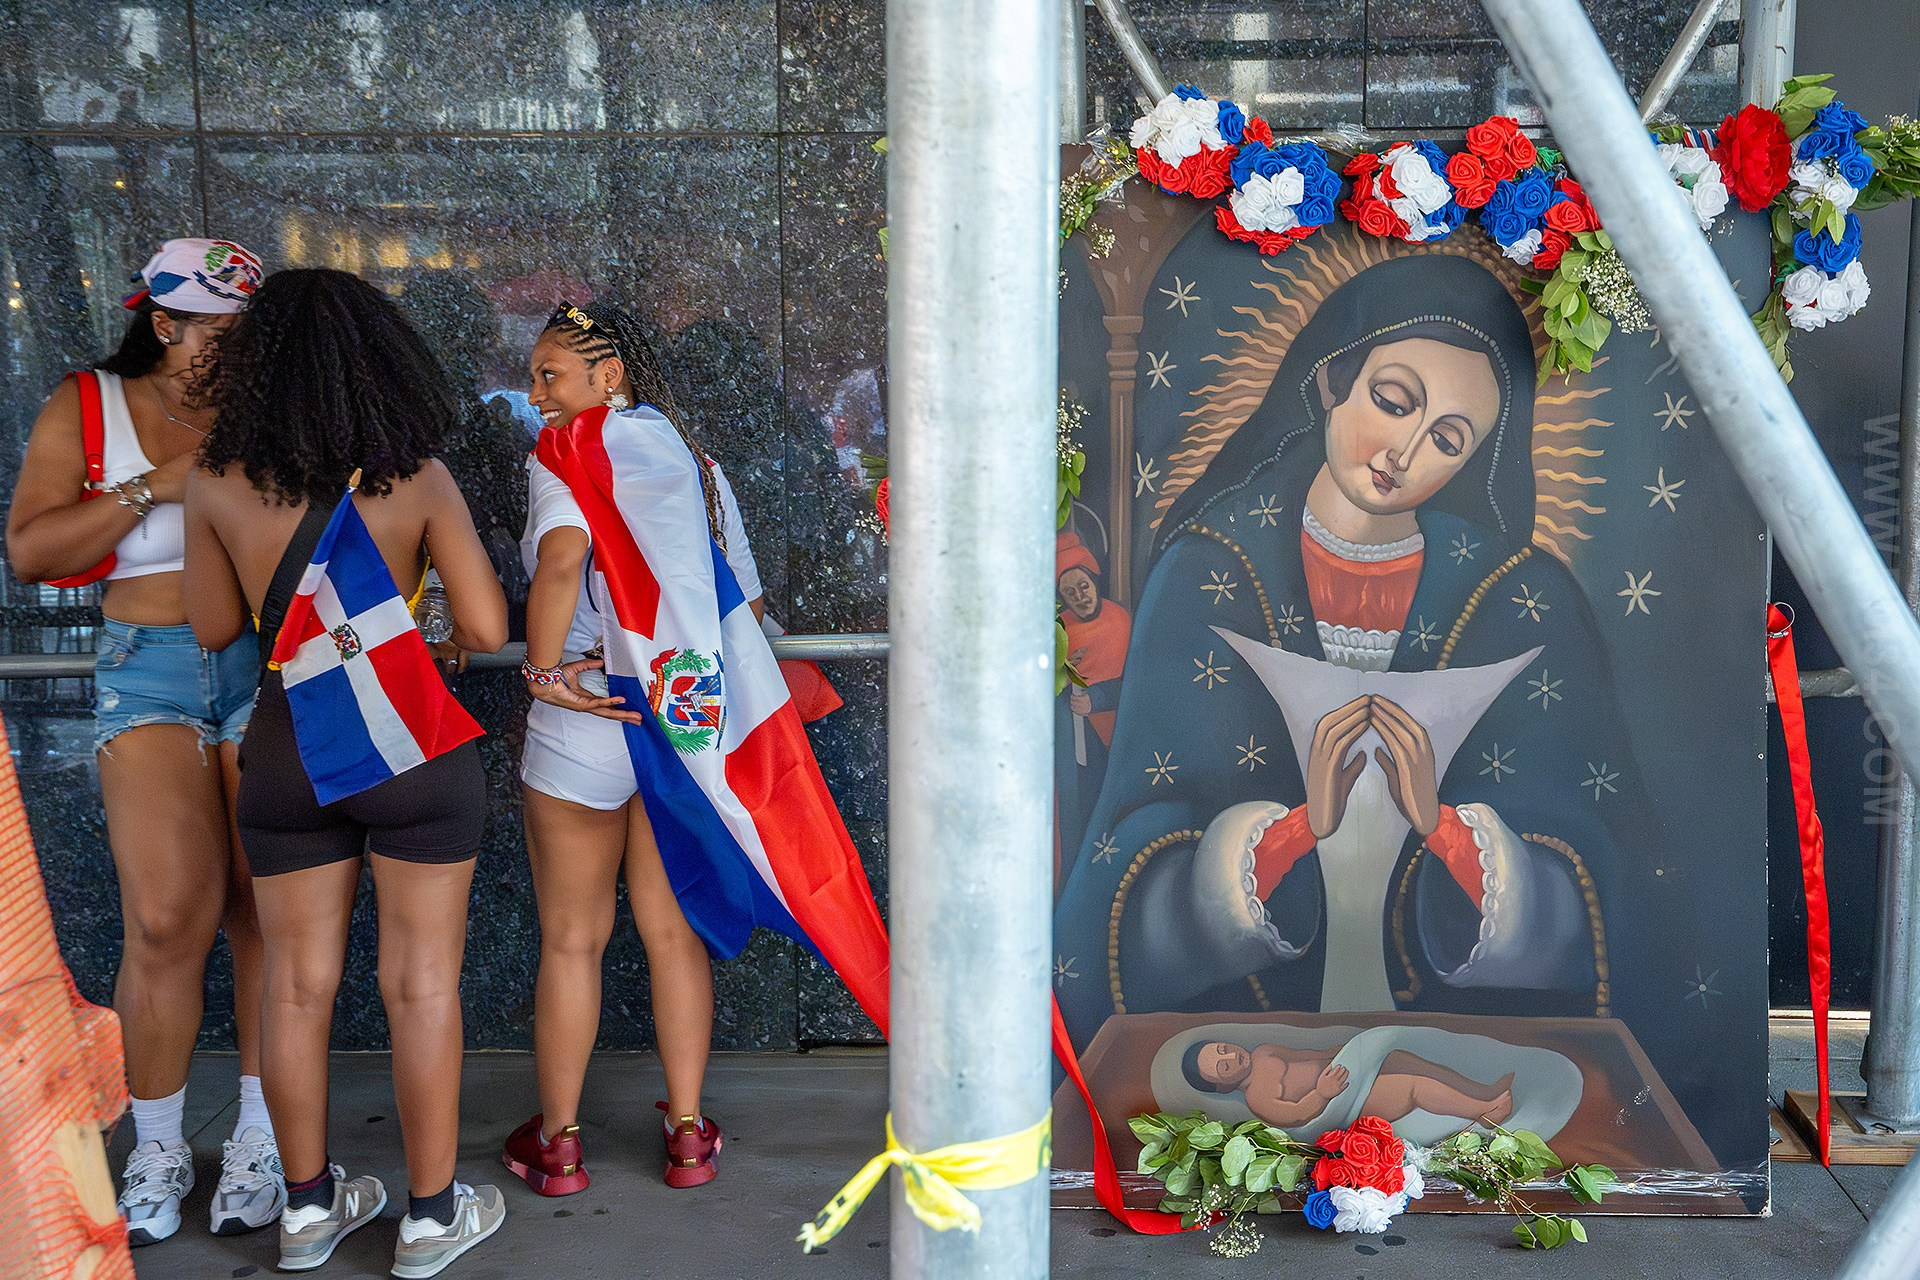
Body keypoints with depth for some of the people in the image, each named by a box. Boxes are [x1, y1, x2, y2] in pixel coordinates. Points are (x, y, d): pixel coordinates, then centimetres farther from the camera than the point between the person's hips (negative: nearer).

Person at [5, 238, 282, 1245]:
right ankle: (157, 1151, 8)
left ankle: (260, 1136, 13)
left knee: (265, 908, -1)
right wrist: (153, 488, -11)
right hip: (150, 670, -1)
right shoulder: (87, 407, 7)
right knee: (168, 917, -10)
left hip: (269, 665, 1)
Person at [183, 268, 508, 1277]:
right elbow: (487, 631, -11)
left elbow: (215, 629, 5)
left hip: (285, 750, 2)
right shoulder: (417, 480, -10)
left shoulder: (217, 485, -6)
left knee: (297, 986, 14)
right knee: (421, 985, 7)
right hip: (413, 746, -2)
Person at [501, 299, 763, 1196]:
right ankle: (688, 1133, 21)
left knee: (571, 939, 9)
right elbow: (744, 606, 9)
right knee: (674, 931, 13)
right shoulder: (700, 466, 7)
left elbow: (563, 550, -30)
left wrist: (544, 670, -23)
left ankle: (559, 1143, 21)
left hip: (584, 729, -4)